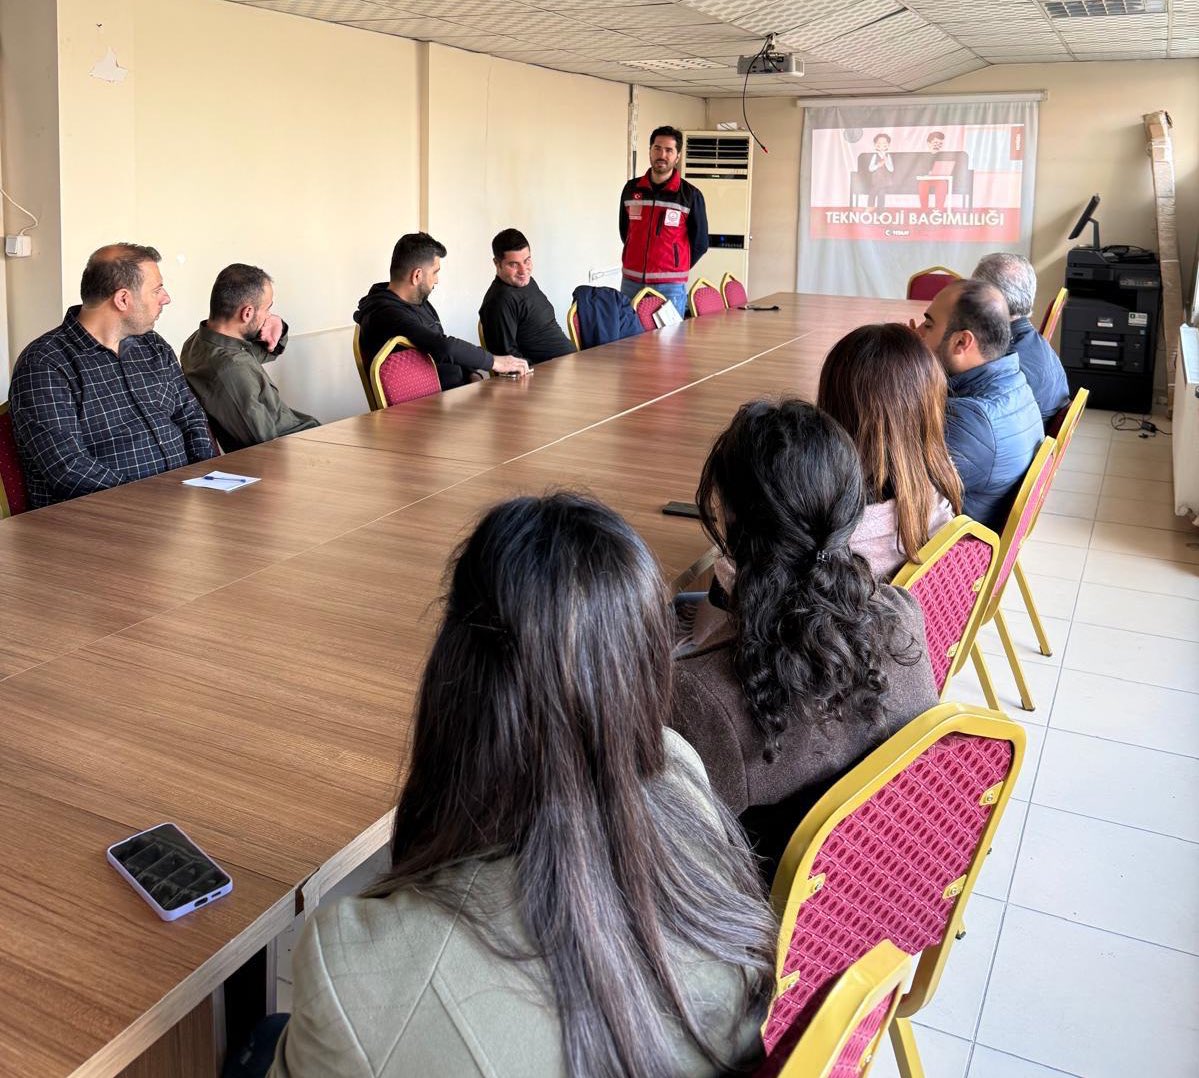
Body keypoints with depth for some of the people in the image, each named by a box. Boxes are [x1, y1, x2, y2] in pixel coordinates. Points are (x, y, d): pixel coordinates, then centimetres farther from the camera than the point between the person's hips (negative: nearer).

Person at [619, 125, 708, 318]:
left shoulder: (690, 194, -2)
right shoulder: (631, 188, 8)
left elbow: (700, 243, 5)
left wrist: (675, 268, 10)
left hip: (670, 287, -3)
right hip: (631, 282, 3)